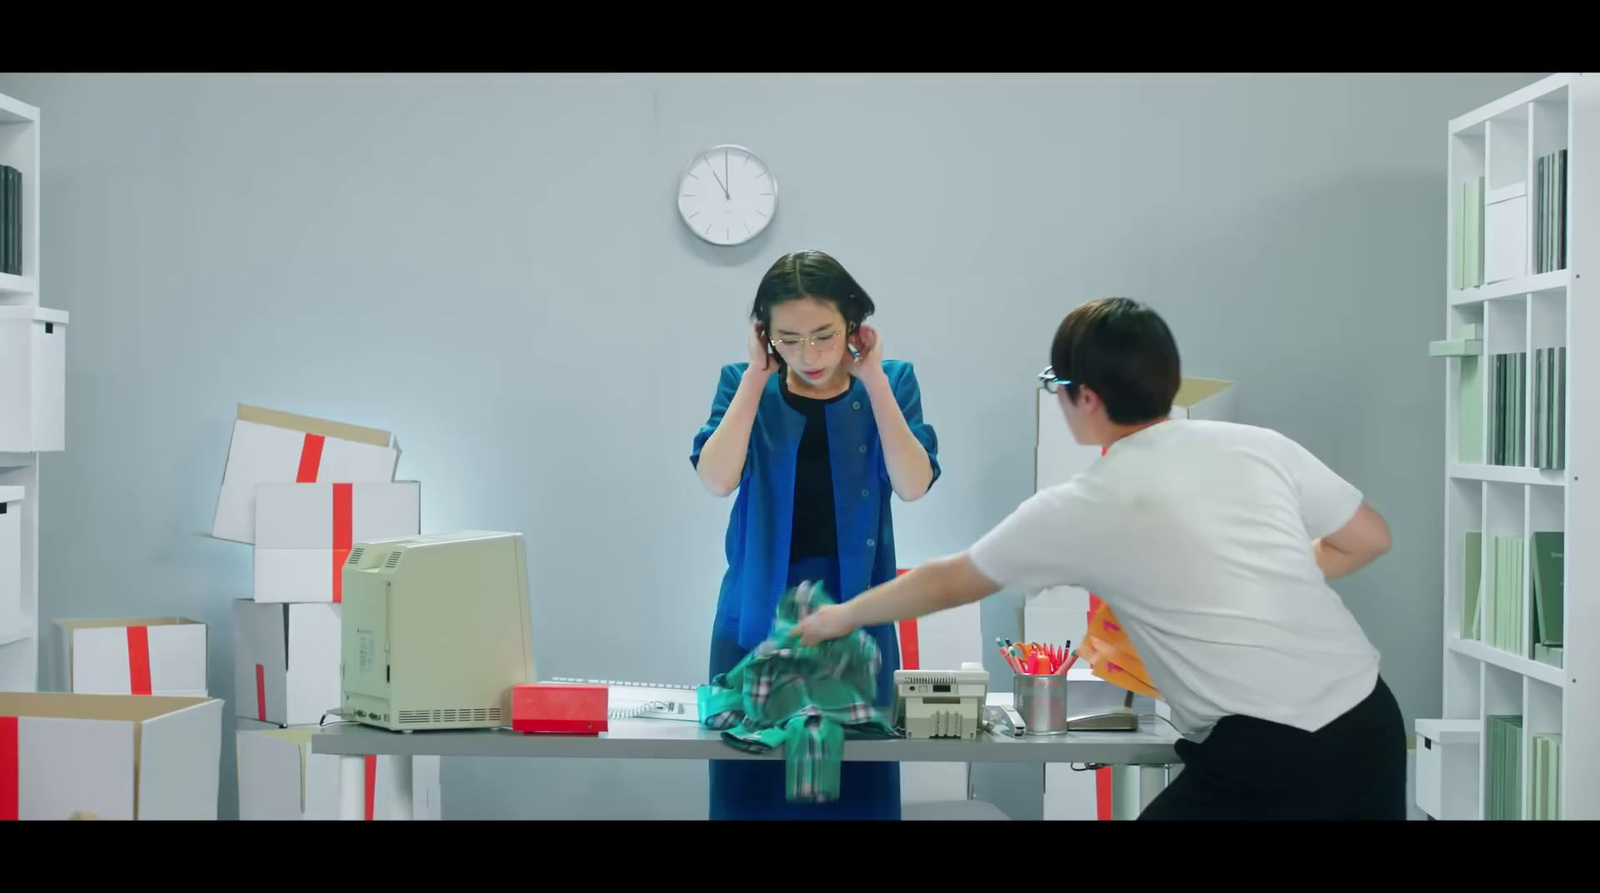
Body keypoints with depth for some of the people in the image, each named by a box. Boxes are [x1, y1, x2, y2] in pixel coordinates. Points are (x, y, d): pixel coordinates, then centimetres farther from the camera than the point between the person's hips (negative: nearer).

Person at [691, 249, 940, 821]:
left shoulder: (890, 383, 3)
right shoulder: (744, 385, 3)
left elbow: (912, 485, -11)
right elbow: (716, 480, -13)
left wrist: (873, 379, -12)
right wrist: (756, 377, -11)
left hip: (856, 611, 0)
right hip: (758, 613, 0)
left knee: (854, 779, 2)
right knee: (754, 776, 3)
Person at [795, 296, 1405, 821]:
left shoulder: (1078, 510, 0)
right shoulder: (1259, 445, 8)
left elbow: (947, 583, 15)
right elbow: (1369, 539, 17)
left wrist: (843, 616, 30)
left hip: (1268, 755, -5)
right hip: (1371, 719, 6)